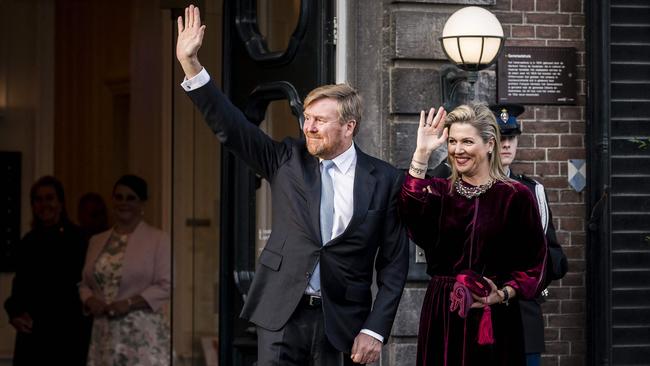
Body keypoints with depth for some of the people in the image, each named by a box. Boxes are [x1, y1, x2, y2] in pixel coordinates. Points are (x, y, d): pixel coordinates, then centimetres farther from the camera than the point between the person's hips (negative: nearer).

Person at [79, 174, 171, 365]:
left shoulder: (158, 239, 0)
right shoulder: (97, 241, 17)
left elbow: (165, 285, -6)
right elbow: (85, 283, 20)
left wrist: (129, 303, -15)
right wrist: (90, 300, -2)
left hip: (143, 334, -5)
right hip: (105, 333, 5)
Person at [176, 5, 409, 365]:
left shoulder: (384, 180, -1)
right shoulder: (287, 159, 5)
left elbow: (393, 263, 0)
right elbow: (231, 127, -2)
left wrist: (374, 330, -7)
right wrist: (190, 63, -12)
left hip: (341, 321, -1)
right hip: (281, 313, 1)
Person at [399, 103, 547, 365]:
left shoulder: (516, 196, -2)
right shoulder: (438, 191, 6)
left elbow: (533, 264, -1)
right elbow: (412, 213, -17)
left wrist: (503, 294, -15)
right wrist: (421, 153, -19)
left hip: (494, 322, -2)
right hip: (442, 317, 2)